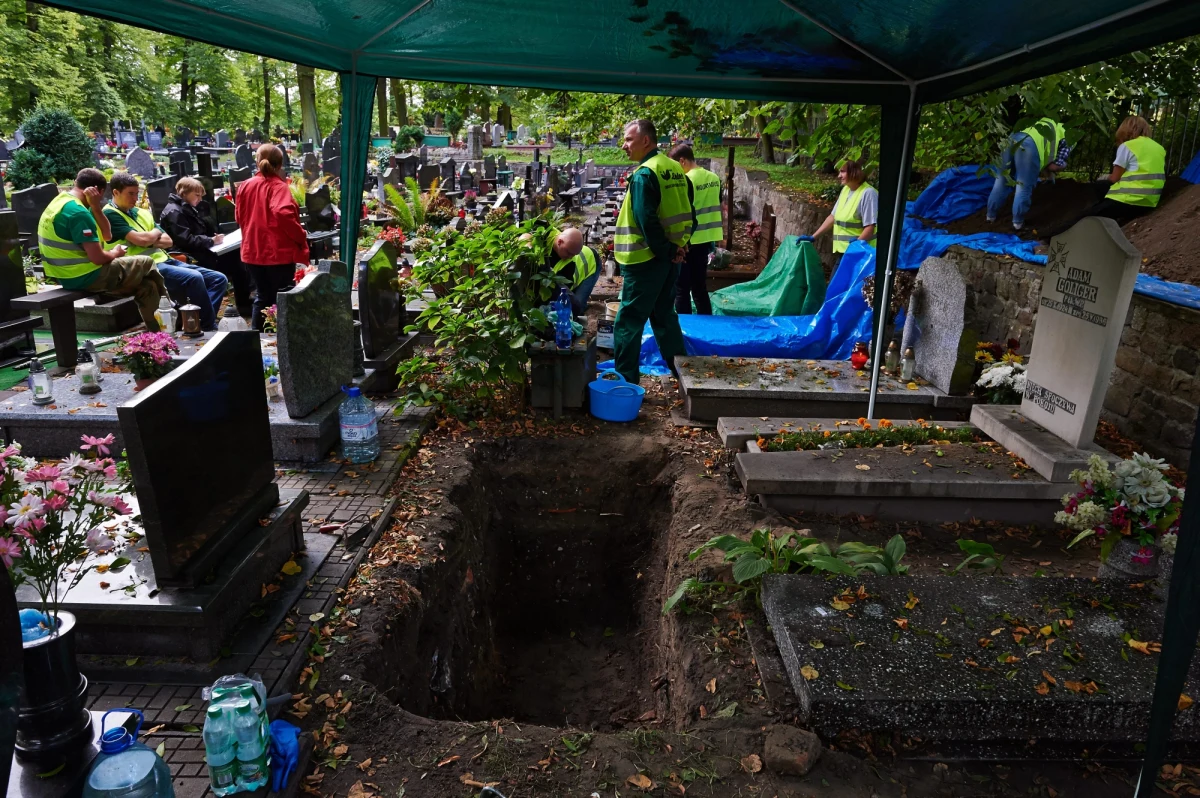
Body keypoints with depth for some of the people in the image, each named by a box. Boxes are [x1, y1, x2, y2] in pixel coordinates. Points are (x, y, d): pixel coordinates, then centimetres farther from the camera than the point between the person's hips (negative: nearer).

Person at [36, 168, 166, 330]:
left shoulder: (60, 202, 12)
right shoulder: (78, 212, -22)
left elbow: (107, 235, 12)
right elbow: (97, 258, -25)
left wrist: (95, 207, -2)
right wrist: (115, 254, -2)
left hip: (68, 275, 10)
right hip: (85, 276, -10)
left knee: (147, 286, 16)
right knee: (146, 264, 9)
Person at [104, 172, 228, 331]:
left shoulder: (142, 213, 21)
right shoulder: (110, 214, -3)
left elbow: (168, 241, 15)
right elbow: (141, 240, -15)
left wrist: (150, 240, -5)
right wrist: (156, 233, 6)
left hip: (165, 260, 9)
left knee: (219, 279, -3)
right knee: (194, 278, -32)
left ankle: (203, 322, -20)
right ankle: (209, 327, -20)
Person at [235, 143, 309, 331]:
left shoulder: (245, 186, 6)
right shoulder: (278, 186, -13)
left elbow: (239, 217, 15)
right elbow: (283, 214, -28)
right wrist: (301, 236, -16)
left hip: (252, 251, 6)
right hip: (278, 252, -6)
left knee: (262, 296, 19)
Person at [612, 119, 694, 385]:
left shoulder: (644, 173, -15)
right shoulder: (675, 168, 10)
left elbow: (646, 221, -21)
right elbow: (688, 211, 12)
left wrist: (665, 251, -13)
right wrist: (679, 245, 6)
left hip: (647, 257, -8)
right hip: (672, 255, 8)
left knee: (628, 321, -2)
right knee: (664, 315, 19)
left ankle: (625, 380, 0)